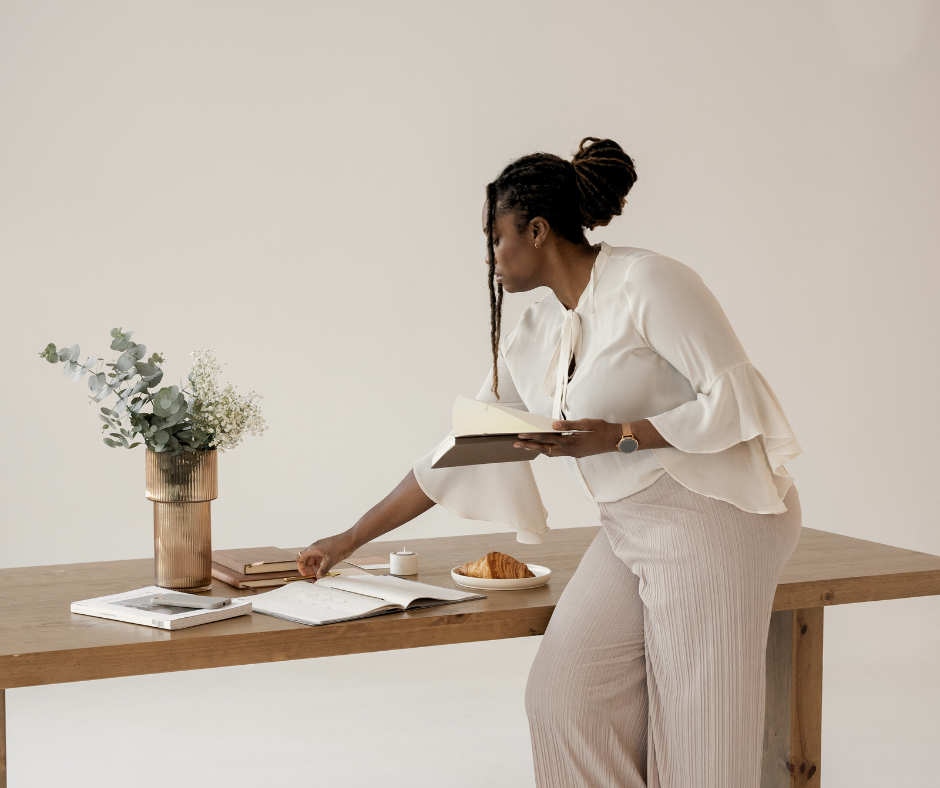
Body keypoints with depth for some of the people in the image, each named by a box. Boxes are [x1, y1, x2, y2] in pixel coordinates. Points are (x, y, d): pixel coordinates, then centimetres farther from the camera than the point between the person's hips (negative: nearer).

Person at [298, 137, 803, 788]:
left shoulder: (647, 283, -11)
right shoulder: (531, 342, 11)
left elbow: (735, 400, -15)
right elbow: (457, 456, 15)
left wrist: (618, 436, -23)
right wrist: (348, 542, 17)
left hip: (712, 519, -7)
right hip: (629, 532, 7)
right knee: (563, 697, -4)